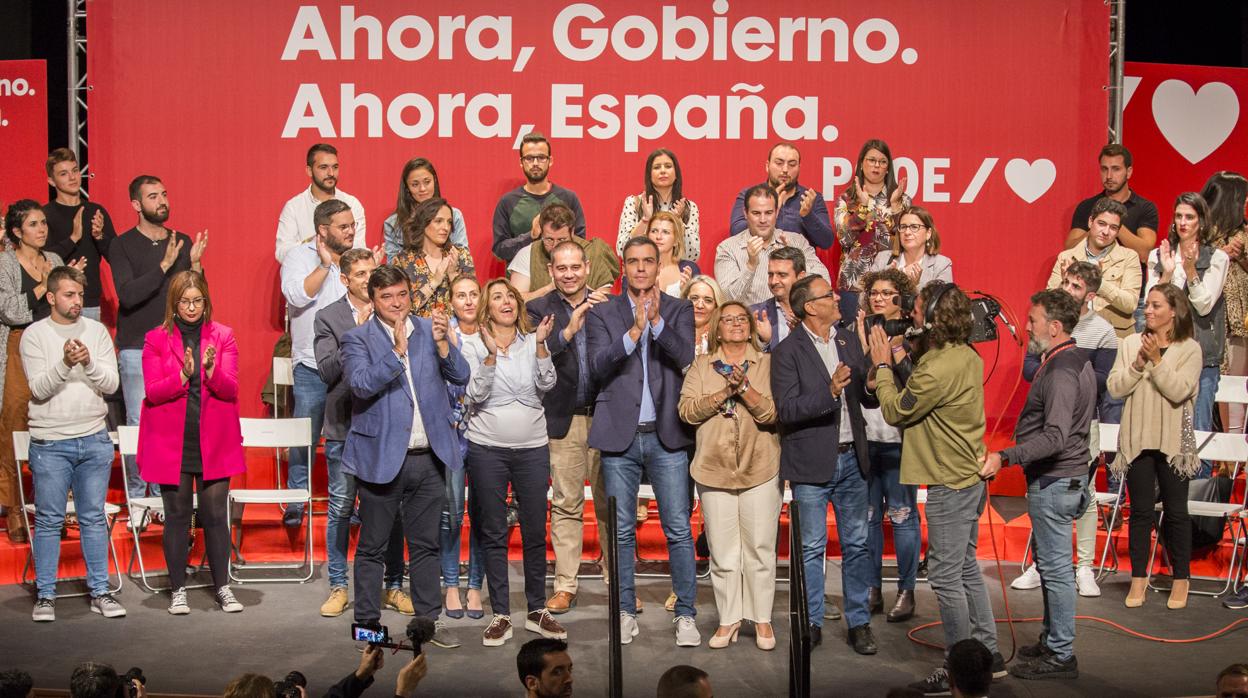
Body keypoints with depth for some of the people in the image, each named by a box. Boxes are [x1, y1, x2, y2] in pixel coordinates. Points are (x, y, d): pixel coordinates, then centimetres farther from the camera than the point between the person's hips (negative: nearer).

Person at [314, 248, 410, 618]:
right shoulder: (328, 317, 2)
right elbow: (326, 370, -9)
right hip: (345, 427, -1)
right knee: (340, 509, 5)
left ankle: (393, 585, 17)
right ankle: (338, 587, 17)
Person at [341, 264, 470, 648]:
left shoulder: (430, 330, 8)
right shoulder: (357, 339, -2)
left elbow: (461, 376, 1)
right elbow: (361, 384, -18)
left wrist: (441, 343, -14)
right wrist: (397, 351, -25)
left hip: (429, 457, 3)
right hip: (381, 458, -3)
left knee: (426, 545, 13)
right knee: (372, 547, 6)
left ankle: (430, 619, 22)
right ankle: (367, 623, 16)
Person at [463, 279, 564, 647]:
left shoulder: (533, 341, 3)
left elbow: (546, 384, -8)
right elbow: (476, 394, -11)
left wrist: (540, 344, -20)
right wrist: (491, 354, -23)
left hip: (533, 448, 2)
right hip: (487, 448, -1)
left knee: (535, 532, 6)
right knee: (494, 534, 5)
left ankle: (537, 610, 19)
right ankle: (501, 614, 14)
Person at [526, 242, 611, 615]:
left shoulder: (608, 305, 7)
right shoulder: (539, 309, 3)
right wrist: (569, 329, -23)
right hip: (564, 419, -1)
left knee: (610, 503, 7)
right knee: (565, 505, 4)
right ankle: (565, 586, 12)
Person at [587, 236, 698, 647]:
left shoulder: (679, 311, 8)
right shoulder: (603, 313, 7)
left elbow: (688, 359, -8)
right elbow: (598, 367, -7)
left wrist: (656, 322, -19)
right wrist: (635, 330, -18)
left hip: (667, 434, 0)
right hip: (620, 435, 0)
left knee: (678, 530, 0)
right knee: (622, 531, 6)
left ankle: (685, 614, 8)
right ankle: (626, 612, 18)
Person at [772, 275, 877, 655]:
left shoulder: (849, 342, 9)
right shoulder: (788, 351, -9)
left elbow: (867, 397, 10)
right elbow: (786, 410, -16)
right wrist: (829, 392, -27)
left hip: (851, 457, 5)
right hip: (812, 462, -5)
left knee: (856, 545, 9)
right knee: (812, 548, 4)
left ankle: (859, 623, 19)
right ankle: (812, 623, 17)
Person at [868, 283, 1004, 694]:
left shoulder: (940, 369, -25)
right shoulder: (967, 356, 7)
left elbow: (895, 412, -13)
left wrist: (882, 365, -3)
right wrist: (892, 368, 1)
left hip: (950, 483, -10)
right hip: (969, 477, 10)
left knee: (945, 576, -1)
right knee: (966, 569, 18)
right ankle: (988, 655, 27)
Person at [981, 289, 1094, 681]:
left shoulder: (1061, 372, -21)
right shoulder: (1076, 361, 12)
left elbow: (1055, 436, -31)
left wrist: (1004, 457, -34)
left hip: (1054, 480, -11)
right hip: (1062, 476, 11)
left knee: (1055, 567, -4)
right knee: (1050, 564, 18)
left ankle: (1061, 656, 4)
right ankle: (1052, 641, 29)